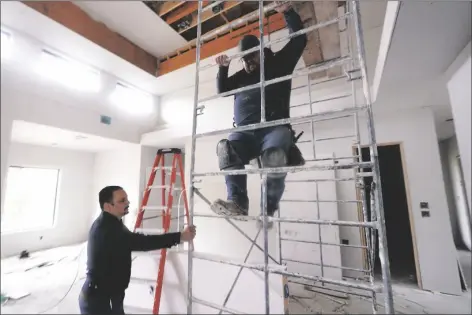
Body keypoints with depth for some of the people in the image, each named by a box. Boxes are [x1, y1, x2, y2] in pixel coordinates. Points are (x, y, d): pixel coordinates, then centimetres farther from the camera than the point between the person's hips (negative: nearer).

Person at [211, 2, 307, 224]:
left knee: (274, 158, -36)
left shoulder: (278, 63, 21)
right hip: (245, 132, 3)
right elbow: (222, 89, 31)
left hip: (275, 128, -3)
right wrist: (223, 69, 18)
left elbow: (299, 39, 19)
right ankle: (237, 202, -30)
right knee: (227, 153, -30)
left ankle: (268, 209, -23)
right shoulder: (241, 77, 31)